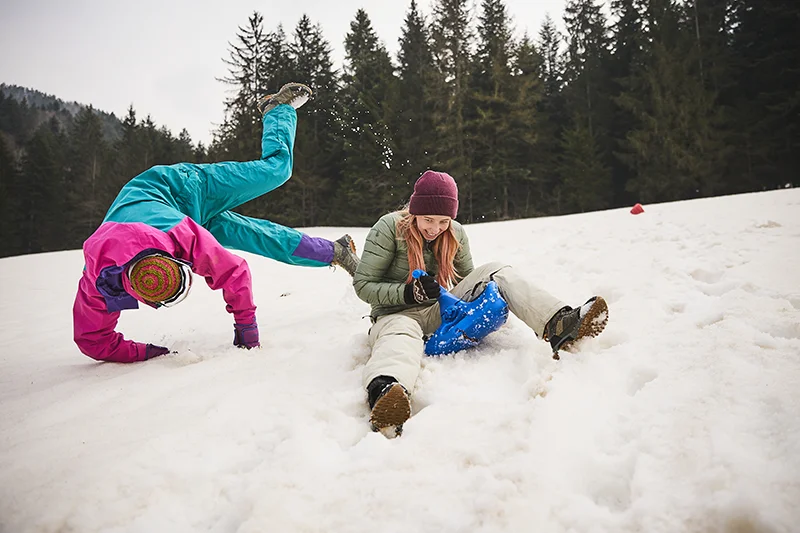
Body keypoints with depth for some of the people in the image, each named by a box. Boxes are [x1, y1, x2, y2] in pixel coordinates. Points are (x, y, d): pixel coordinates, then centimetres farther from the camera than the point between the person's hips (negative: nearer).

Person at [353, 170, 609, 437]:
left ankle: (558, 324, -32)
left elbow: (467, 277, 18)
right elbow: (363, 284, -12)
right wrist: (408, 293, -27)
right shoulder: (389, 228, -12)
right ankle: (383, 390, -81)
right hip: (397, 314, -5)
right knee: (400, 337, -44)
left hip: (441, 313, 5)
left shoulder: (456, 234, 4)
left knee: (498, 271, -11)